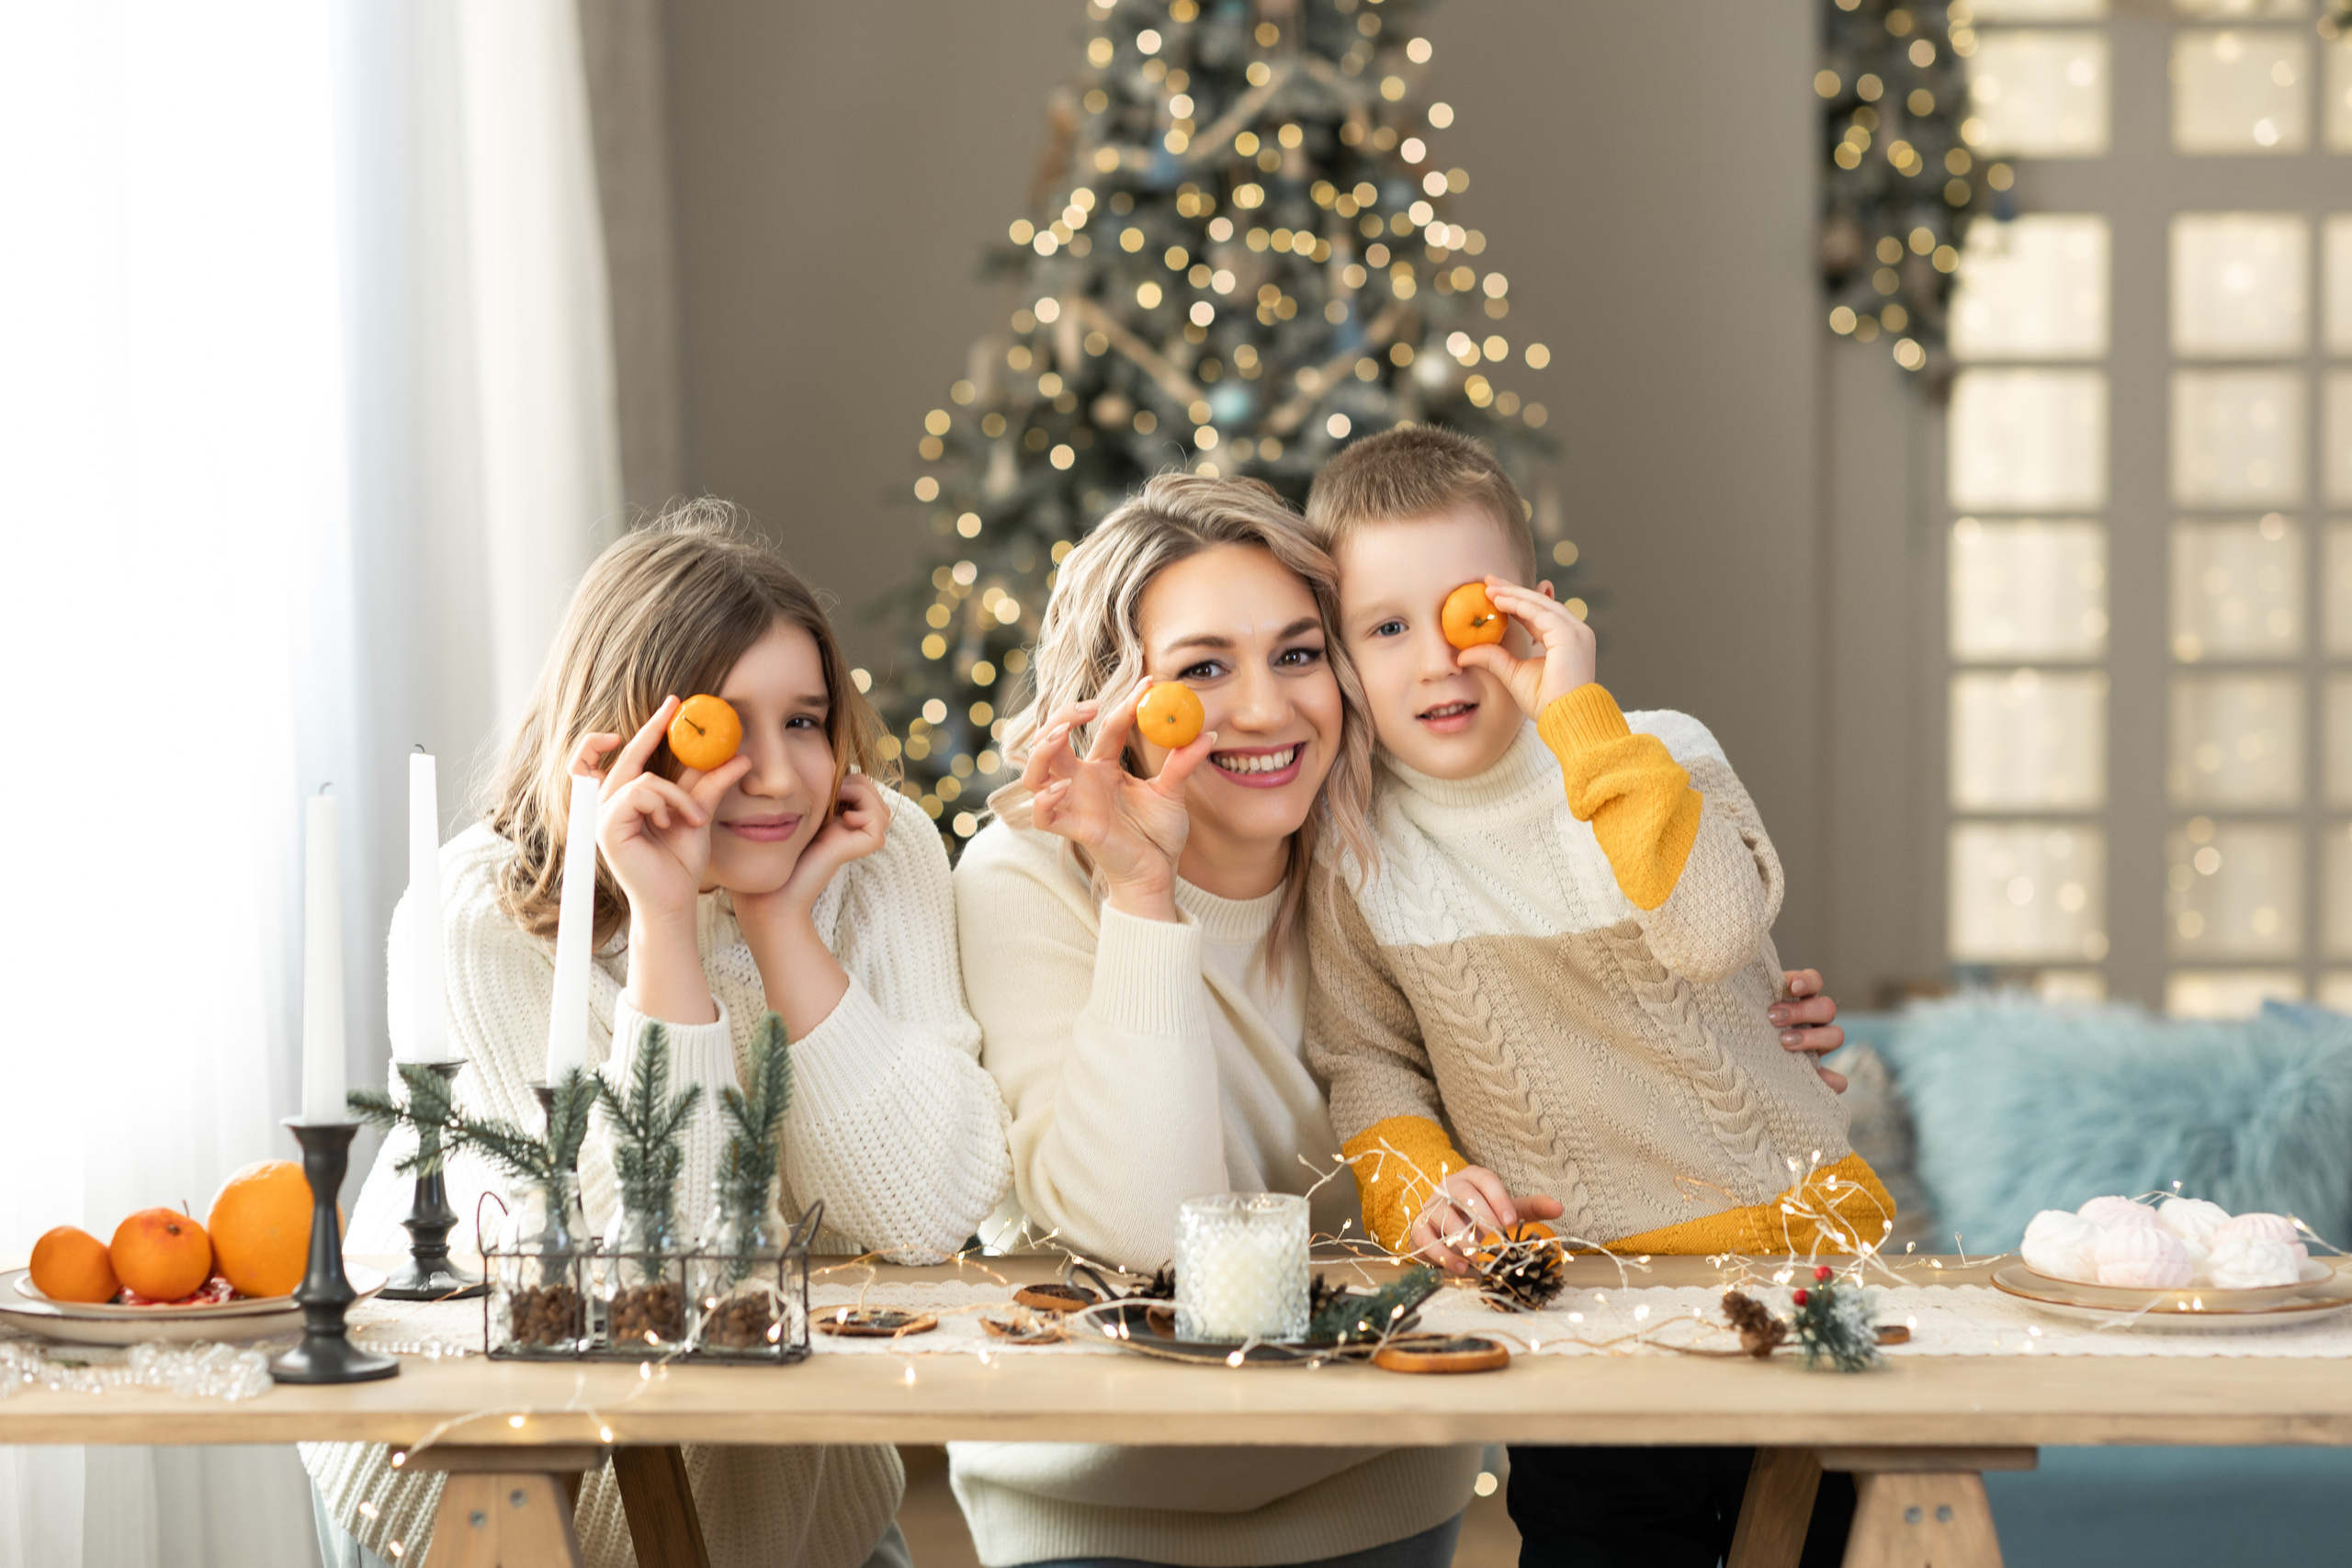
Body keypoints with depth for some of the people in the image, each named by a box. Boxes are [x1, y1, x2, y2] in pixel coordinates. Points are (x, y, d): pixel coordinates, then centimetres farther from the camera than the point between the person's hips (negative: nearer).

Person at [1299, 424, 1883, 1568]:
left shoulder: (1658, 757, -7)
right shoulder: (1355, 845, 0)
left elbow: (1715, 933, -27)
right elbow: (1362, 1058, 9)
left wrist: (1581, 717, -29)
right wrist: (1417, 1185, -11)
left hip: (1792, 1237, -1)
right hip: (1575, 1289, 1)